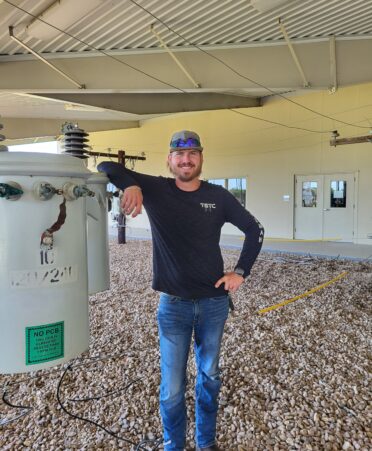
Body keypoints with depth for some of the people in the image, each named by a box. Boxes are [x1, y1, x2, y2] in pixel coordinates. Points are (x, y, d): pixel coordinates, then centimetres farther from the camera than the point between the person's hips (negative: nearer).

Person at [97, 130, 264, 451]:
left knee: (209, 377, 19)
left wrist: (241, 272, 0)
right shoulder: (155, 189, -5)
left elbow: (254, 230, 7)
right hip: (173, 304, -1)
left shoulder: (218, 196, -2)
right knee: (172, 388, 6)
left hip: (214, 302, 2)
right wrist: (131, 184, -28)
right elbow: (107, 167, -9)